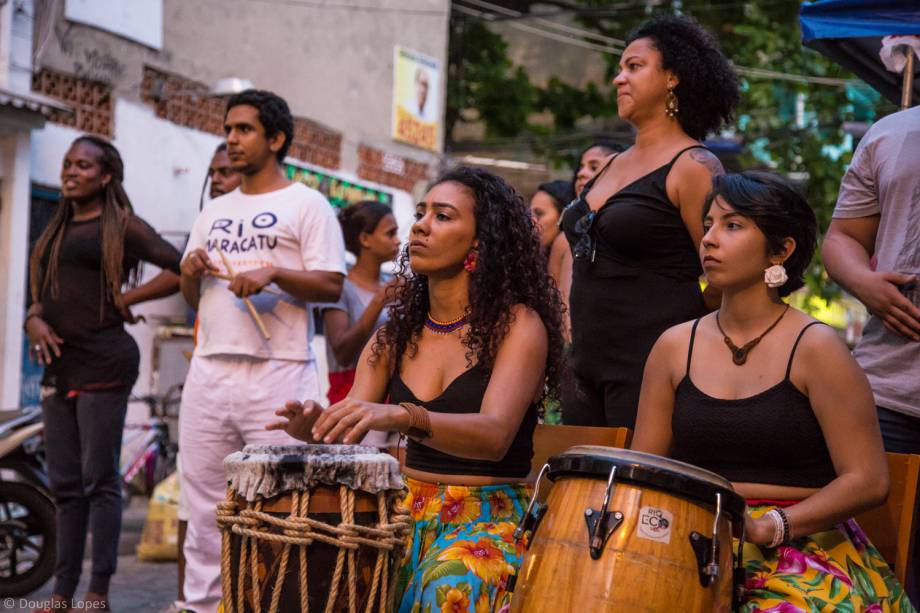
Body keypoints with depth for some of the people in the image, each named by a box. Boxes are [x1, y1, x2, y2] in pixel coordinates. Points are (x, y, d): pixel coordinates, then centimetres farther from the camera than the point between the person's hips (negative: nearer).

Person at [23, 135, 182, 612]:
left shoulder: (122, 225, -3)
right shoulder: (56, 229, 18)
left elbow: (181, 269, -10)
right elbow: (42, 293, 22)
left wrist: (126, 298, -9)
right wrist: (35, 320, 1)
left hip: (101, 364, -7)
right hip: (59, 367, 8)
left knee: (99, 480, -6)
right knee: (64, 484, 9)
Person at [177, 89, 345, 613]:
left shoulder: (307, 205, 2)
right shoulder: (214, 212, 21)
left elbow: (331, 286, -6)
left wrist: (273, 273, -19)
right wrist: (192, 273, 2)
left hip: (278, 375, -6)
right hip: (210, 372, 6)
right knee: (204, 503, 7)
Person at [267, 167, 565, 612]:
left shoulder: (517, 324, -6)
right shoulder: (397, 333, 10)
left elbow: (494, 434, -22)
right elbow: (352, 423, 3)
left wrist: (403, 417, -40)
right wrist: (317, 427, -22)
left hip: (491, 516, -5)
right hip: (409, 512, 5)